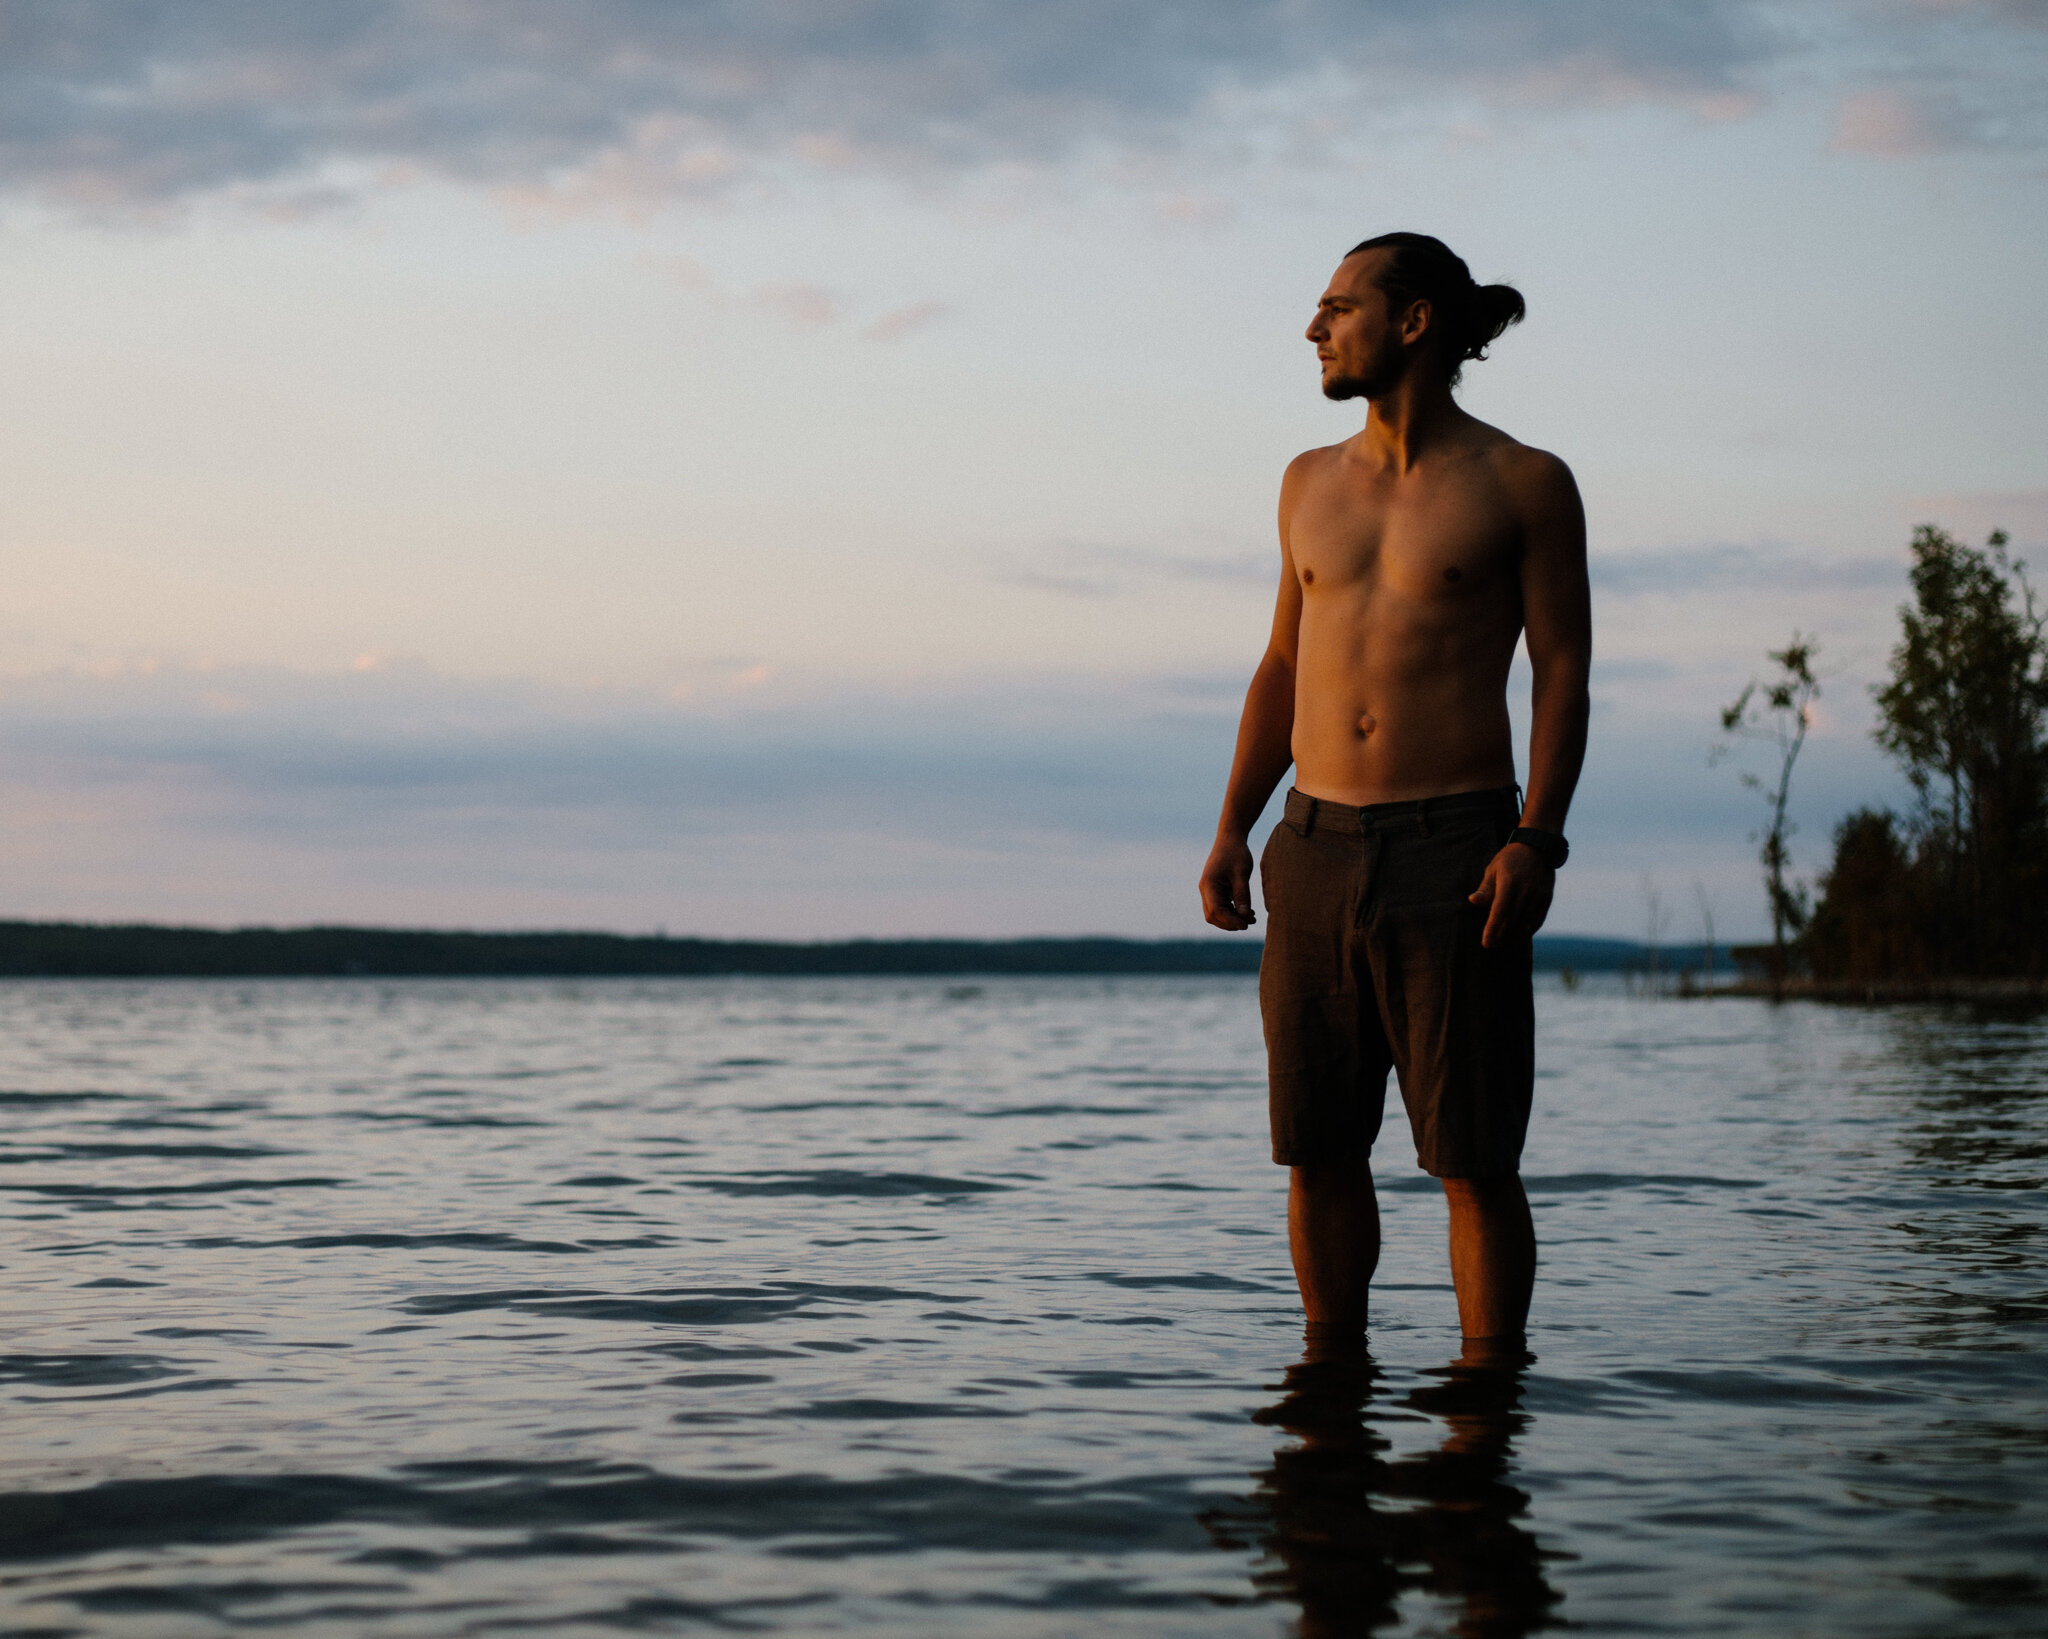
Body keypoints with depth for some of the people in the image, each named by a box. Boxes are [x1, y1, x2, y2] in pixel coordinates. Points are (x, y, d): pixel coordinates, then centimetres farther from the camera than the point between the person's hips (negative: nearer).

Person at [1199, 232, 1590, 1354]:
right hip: (1315, 850, 5)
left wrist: (1536, 842, -14)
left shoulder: (1524, 484, 0)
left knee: (1473, 1159, -3)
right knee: (1318, 1148, 6)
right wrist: (1231, 830, 9)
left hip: (1455, 851, -5)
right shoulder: (1312, 483, 14)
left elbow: (1562, 671, -2)